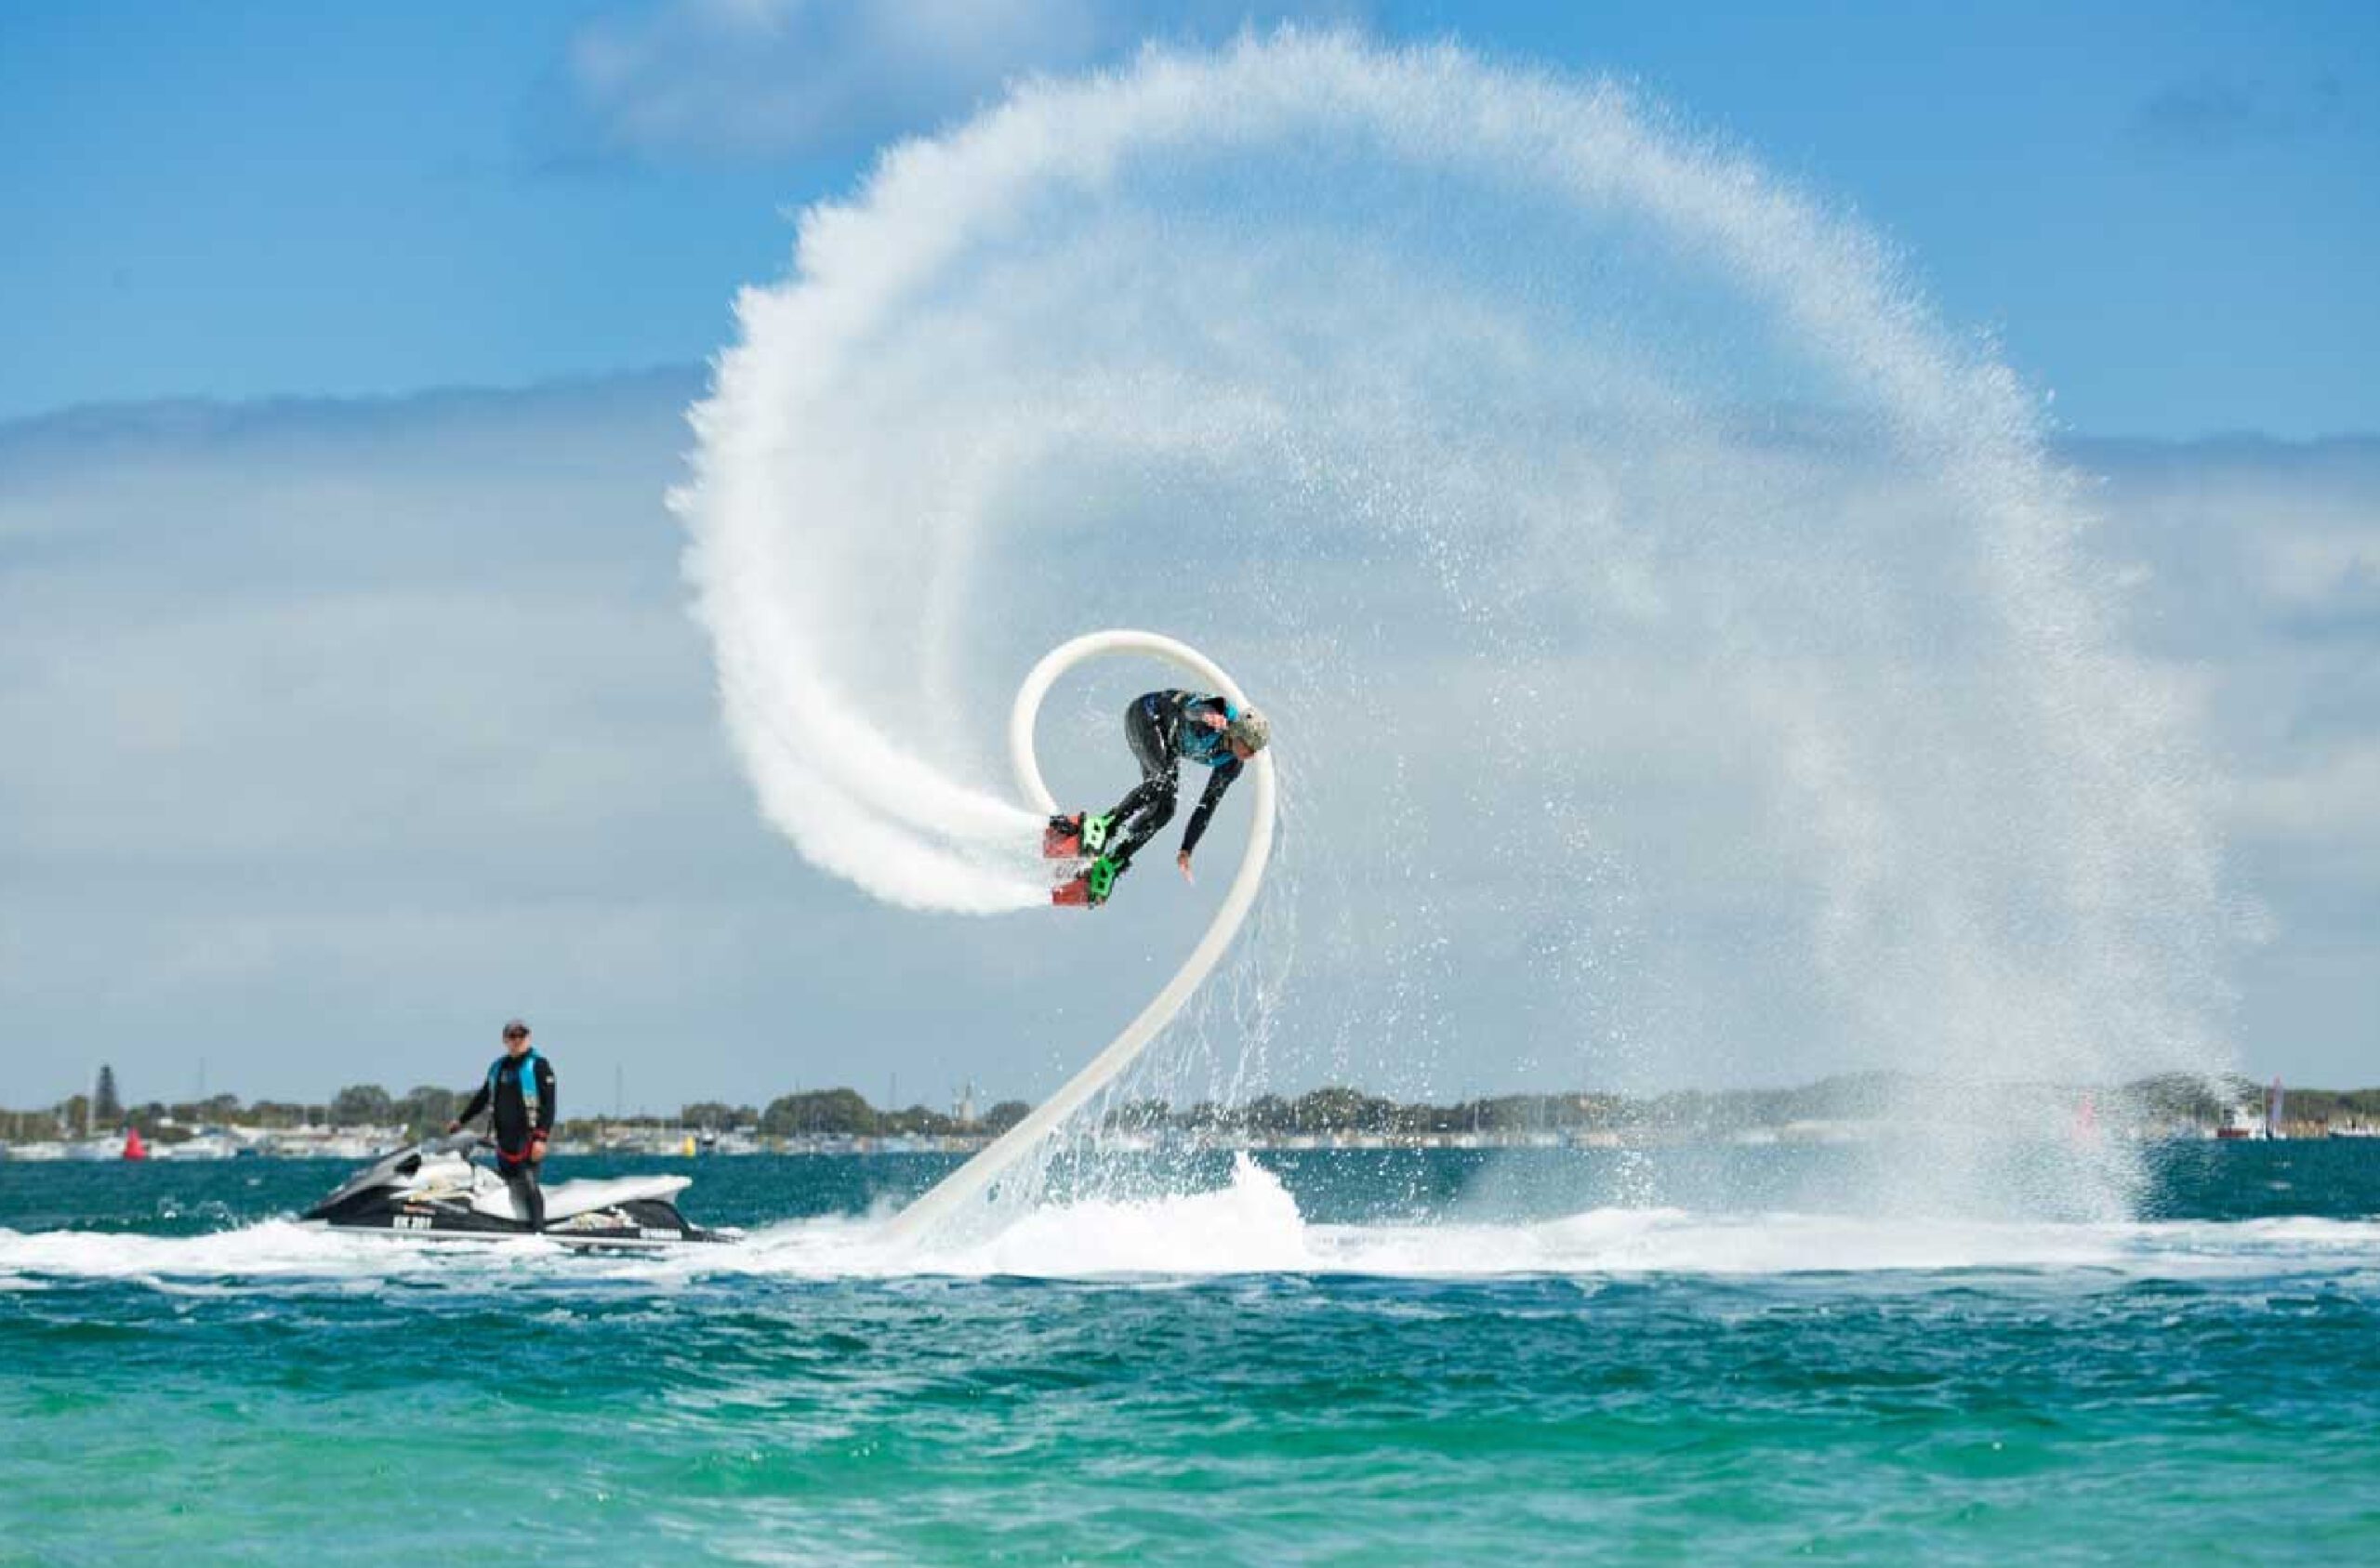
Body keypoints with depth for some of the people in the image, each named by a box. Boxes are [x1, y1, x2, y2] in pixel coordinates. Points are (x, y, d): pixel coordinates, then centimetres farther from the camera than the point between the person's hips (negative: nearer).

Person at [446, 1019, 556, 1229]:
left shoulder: (539, 1066, -2)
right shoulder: (498, 1067, 17)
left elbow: (549, 1105, -9)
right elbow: (483, 1097, 31)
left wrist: (541, 1138, -18)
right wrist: (461, 1120, 35)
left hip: (528, 1139, -6)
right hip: (504, 1140, 6)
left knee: (528, 1186, -15)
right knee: (507, 1187, 2)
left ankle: (538, 1230, -19)